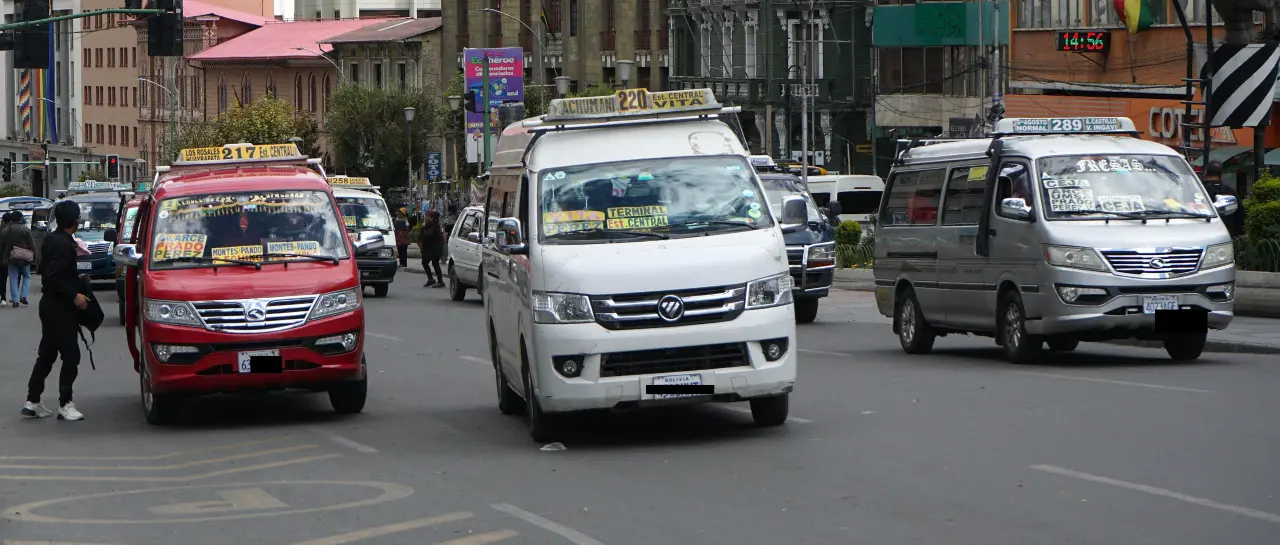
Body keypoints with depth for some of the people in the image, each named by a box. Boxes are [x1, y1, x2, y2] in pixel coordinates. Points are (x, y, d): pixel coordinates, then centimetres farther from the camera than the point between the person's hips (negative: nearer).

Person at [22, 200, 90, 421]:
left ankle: (32, 401, 17)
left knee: (46, 354, 14)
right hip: (59, 307, -10)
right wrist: (74, 295, -20)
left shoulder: (50, 239, 9)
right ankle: (65, 404, -2)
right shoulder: (64, 244, -20)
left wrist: (75, 279, 20)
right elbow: (52, 277, -26)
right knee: (71, 355, -4)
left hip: (49, 304, 10)